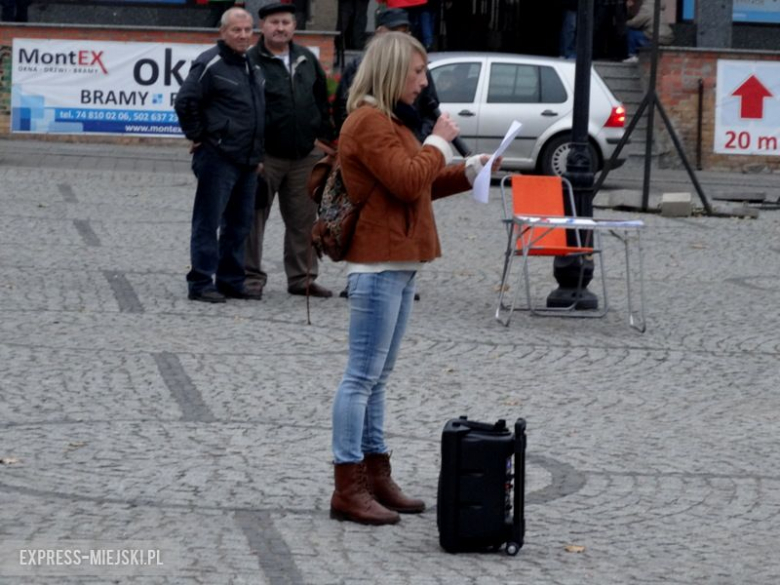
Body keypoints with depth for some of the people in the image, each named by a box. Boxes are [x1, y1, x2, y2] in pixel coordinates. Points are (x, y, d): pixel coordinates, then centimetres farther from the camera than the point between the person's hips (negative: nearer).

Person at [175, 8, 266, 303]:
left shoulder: (253, 68, 16)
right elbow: (185, 102, -14)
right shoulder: (210, 65, -10)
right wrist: (197, 136, -9)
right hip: (218, 158, -8)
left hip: (247, 161, 8)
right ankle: (200, 283, -2)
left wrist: (257, 153, 19)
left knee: (239, 224, 12)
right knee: (208, 223, -4)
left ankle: (231, 280, 19)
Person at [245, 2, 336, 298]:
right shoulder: (251, 62, -7)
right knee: (254, 218, 0)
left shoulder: (307, 60, 11)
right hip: (266, 156, -5)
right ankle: (251, 276, 8)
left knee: (304, 219, 9)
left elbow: (322, 102, 19)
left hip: (305, 155, 5)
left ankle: (302, 278, 17)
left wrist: (324, 137, 12)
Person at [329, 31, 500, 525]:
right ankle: (347, 489, -6)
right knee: (363, 376, -8)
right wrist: (439, 142, -9)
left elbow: (420, 185, 23)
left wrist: (471, 170, 13)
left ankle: (376, 476, 18)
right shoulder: (368, 122, -14)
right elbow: (407, 181, -22)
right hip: (378, 265, -11)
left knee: (378, 377, 13)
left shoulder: (391, 120, 19)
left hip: (400, 263, 11)